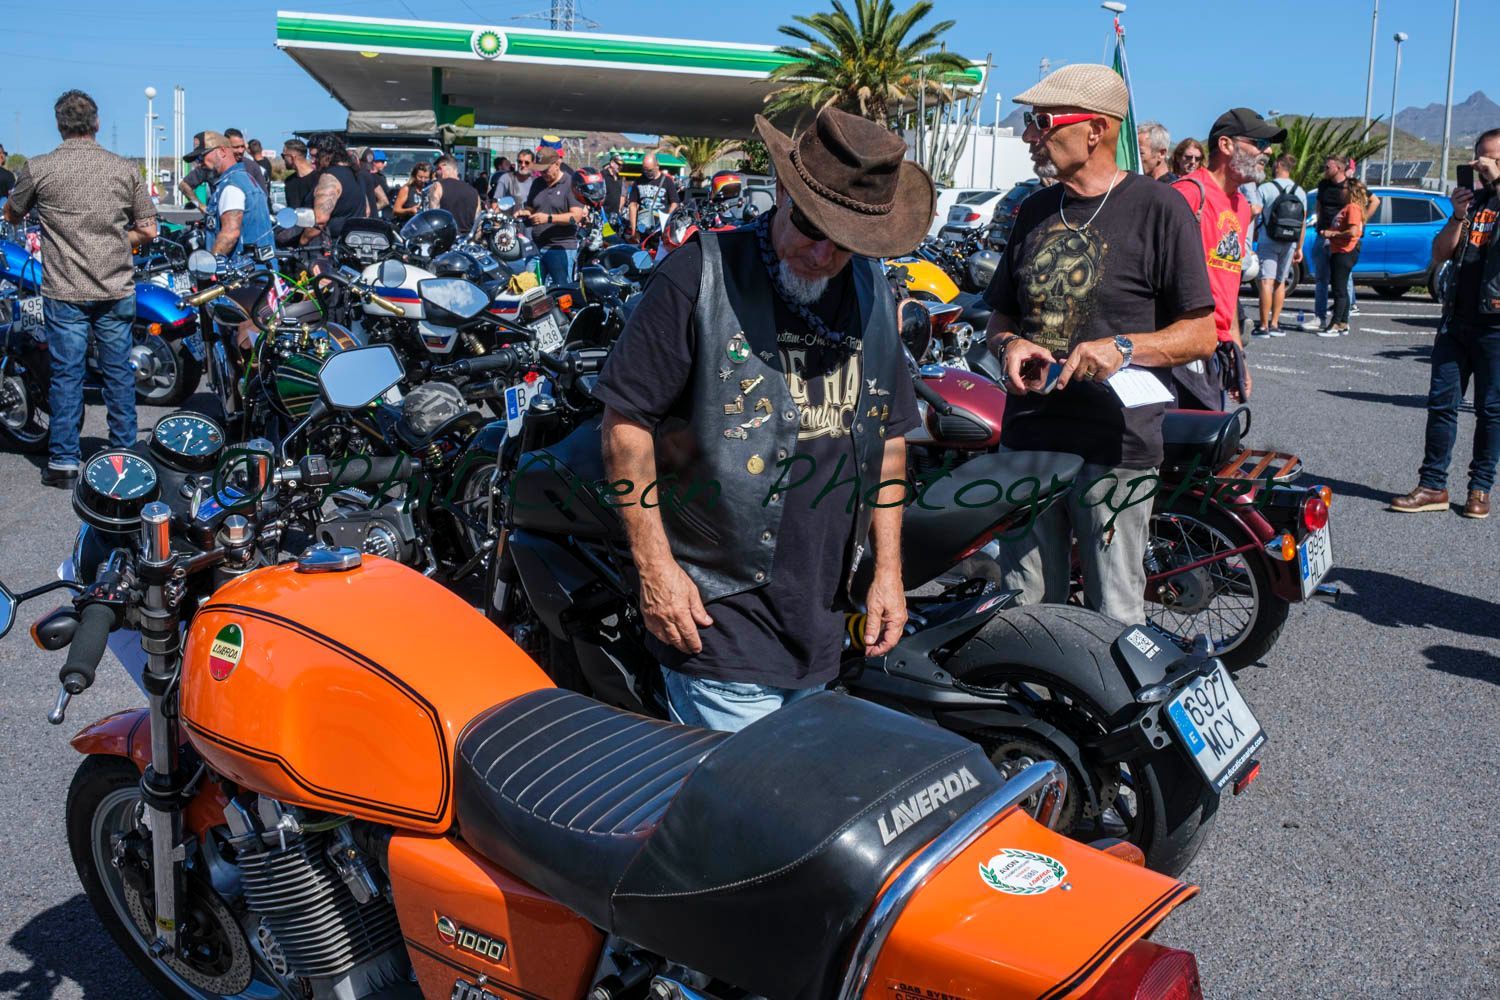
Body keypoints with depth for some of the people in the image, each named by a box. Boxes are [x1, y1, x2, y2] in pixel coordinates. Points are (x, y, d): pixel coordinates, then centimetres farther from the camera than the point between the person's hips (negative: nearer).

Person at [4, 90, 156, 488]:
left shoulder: (37, 168, -6)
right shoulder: (125, 168, -1)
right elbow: (148, 230, 0)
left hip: (64, 292, -1)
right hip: (117, 290, 2)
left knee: (66, 374, 4)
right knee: (119, 372, 11)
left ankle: (64, 463, 9)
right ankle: (124, 453, 20)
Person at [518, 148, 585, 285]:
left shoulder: (570, 184, -5)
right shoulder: (538, 183, 16)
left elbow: (576, 216, -14)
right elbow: (530, 208, 24)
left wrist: (548, 218, -23)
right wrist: (524, 213, -1)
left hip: (561, 248, -6)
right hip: (537, 246, 6)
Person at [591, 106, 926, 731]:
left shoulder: (872, 290, 9)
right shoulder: (702, 273, -11)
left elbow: (888, 434, 15)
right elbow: (626, 419, -11)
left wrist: (888, 571, 12)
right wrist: (655, 567, -13)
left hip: (821, 609, 6)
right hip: (717, 609, -6)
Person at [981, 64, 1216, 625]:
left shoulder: (1159, 209, -2)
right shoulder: (1034, 211, 16)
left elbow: (1201, 334, -2)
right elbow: (1000, 316, 22)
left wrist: (1123, 348, -20)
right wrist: (1008, 346, -1)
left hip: (1114, 449, -5)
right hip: (1027, 441, 5)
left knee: (1114, 620, 0)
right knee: (1023, 614, 9)